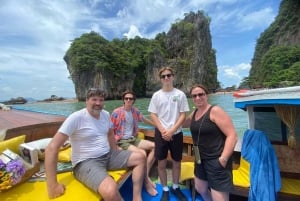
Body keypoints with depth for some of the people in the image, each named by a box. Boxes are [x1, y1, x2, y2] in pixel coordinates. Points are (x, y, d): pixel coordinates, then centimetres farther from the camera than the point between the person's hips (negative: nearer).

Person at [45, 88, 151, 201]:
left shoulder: (106, 114, 3)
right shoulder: (76, 118, -18)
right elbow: (51, 148, -19)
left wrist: (117, 156, 18)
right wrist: (53, 186, -20)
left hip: (108, 155, 8)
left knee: (140, 158, 1)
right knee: (111, 191, -35)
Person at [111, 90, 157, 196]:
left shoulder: (135, 111, 5)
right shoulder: (116, 112, -11)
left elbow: (145, 120, 19)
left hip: (133, 139, 7)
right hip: (121, 141, -6)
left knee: (154, 146, -6)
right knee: (142, 153, -27)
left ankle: (146, 174, 1)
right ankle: (146, 181, -3)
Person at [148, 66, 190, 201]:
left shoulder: (180, 94, -1)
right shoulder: (156, 95, 1)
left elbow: (183, 115, -4)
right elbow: (153, 115, -1)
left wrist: (172, 130, -13)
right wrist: (163, 131, -11)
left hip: (176, 133, 0)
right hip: (161, 134, 0)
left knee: (176, 162, 14)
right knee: (161, 163, 8)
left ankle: (175, 187, 37)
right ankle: (165, 190, 31)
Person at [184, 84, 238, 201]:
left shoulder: (215, 111, -17)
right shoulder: (195, 113, 5)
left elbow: (232, 135, -21)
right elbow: (182, 124, 21)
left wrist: (223, 159, -25)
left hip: (216, 160, -7)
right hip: (201, 159, 8)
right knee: (200, 189, 26)